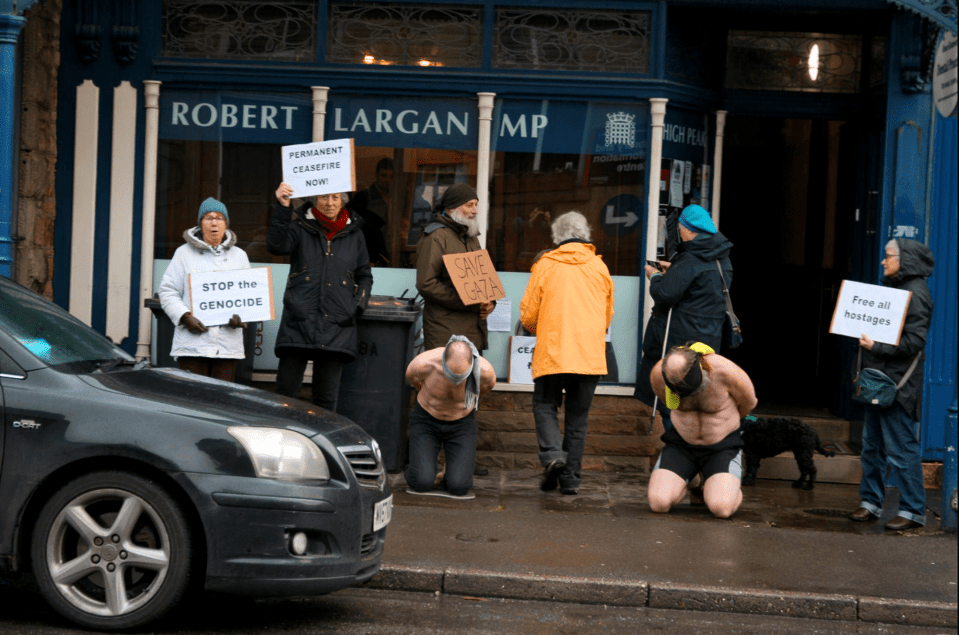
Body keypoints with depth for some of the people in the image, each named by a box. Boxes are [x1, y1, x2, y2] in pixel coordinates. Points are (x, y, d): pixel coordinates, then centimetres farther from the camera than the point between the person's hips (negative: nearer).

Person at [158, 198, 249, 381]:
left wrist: (241, 315, -6)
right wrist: (185, 317, -10)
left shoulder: (239, 256, 17)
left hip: (227, 344, 2)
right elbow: (167, 291, 6)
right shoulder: (184, 253, 9)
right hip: (192, 343, -2)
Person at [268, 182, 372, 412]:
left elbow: (364, 276, 22)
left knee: (327, 398, 5)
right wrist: (282, 208, -21)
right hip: (299, 322, -2)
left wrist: (357, 306, 6)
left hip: (337, 326, 2)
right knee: (285, 393, -4)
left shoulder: (354, 235, 14)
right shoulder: (300, 227, 6)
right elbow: (276, 246, -13)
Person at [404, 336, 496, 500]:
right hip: (426, 420, 0)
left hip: (461, 423, 1)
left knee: (458, 487, -16)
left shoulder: (485, 371, -29)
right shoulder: (423, 363, -32)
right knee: (422, 484, -17)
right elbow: (411, 376, -4)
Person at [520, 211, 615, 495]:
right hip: (591, 355, 3)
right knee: (578, 417, 9)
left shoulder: (545, 265, 1)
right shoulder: (599, 267, 10)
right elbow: (608, 315, 20)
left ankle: (552, 454, -14)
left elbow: (528, 315, 4)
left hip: (553, 352, -2)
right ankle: (571, 478, 7)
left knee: (545, 405, 10)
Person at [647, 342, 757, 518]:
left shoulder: (725, 371, -27)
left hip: (722, 446, -3)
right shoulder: (658, 374, -19)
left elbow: (749, 403, -4)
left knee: (722, 508, -26)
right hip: (681, 444, 3)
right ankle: (682, 483, 18)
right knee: (659, 503, -17)